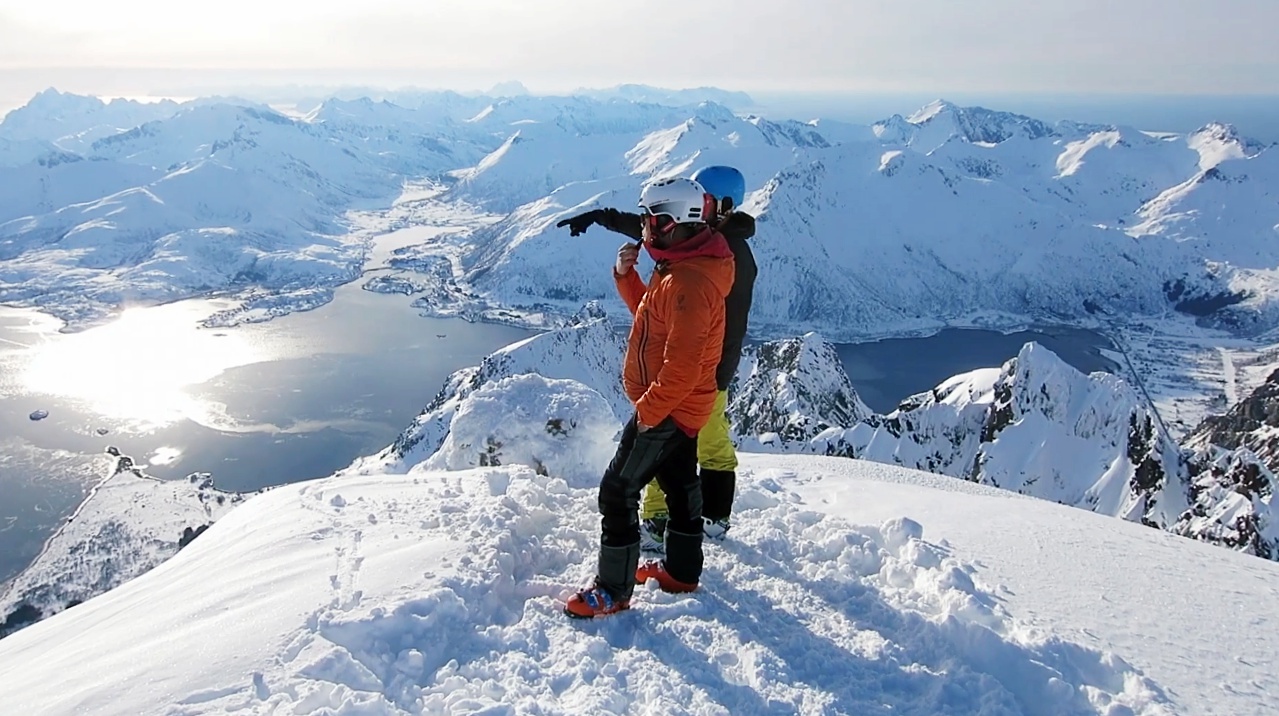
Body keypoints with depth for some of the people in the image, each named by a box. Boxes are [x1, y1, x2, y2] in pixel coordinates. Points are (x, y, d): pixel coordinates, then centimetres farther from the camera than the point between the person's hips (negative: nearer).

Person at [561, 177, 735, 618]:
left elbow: (682, 365, -30)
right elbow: (647, 311, 19)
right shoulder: (678, 268, 7)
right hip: (680, 406, 11)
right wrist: (626, 275, 3)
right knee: (680, 485, 20)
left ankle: (613, 590, 6)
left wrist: (648, 409, -21)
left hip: (666, 410, -11)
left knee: (617, 491, -4)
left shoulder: (688, 282, -27)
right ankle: (681, 572, 36)